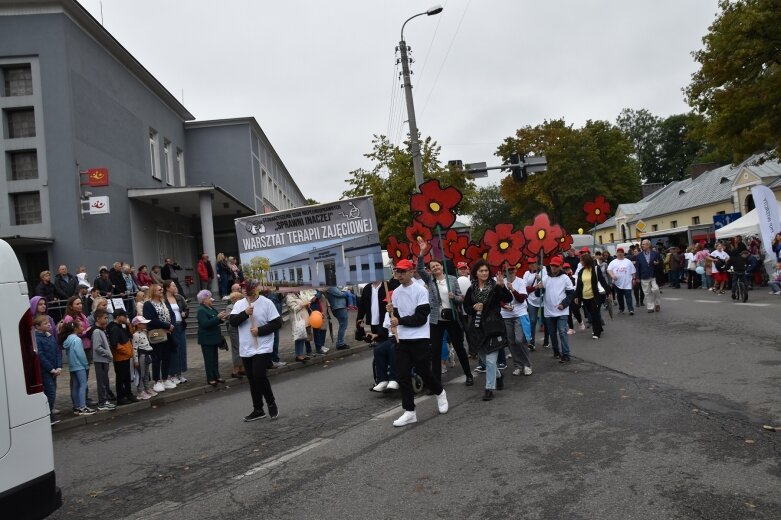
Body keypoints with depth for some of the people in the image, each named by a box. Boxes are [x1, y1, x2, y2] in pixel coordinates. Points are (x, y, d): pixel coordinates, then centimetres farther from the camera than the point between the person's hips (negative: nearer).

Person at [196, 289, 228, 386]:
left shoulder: (211, 308, 12)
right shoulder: (201, 310, -14)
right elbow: (205, 324, -24)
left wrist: (221, 319, 3)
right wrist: (218, 317, -27)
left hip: (214, 337, 8)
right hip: (207, 339, -8)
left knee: (215, 358, 14)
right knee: (209, 359, -1)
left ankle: (216, 376, 21)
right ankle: (210, 378, 6)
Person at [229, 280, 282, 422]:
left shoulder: (266, 303, -7)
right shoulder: (239, 304, 4)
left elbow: (277, 323, -8)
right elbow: (232, 322, -6)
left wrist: (260, 330, -16)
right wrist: (245, 313, -21)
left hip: (262, 348, -5)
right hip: (246, 349, 5)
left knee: (259, 375, -15)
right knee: (252, 380, 11)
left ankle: (271, 402, 9)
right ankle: (258, 410, 23)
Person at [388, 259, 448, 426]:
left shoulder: (420, 290, -11)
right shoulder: (396, 292, 9)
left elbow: (421, 318, -16)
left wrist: (400, 321, -19)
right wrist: (392, 311, -6)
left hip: (419, 339, -6)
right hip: (402, 339, 6)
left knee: (424, 373, 3)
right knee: (402, 375, 2)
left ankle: (440, 393, 33)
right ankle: (410, 411, 10)